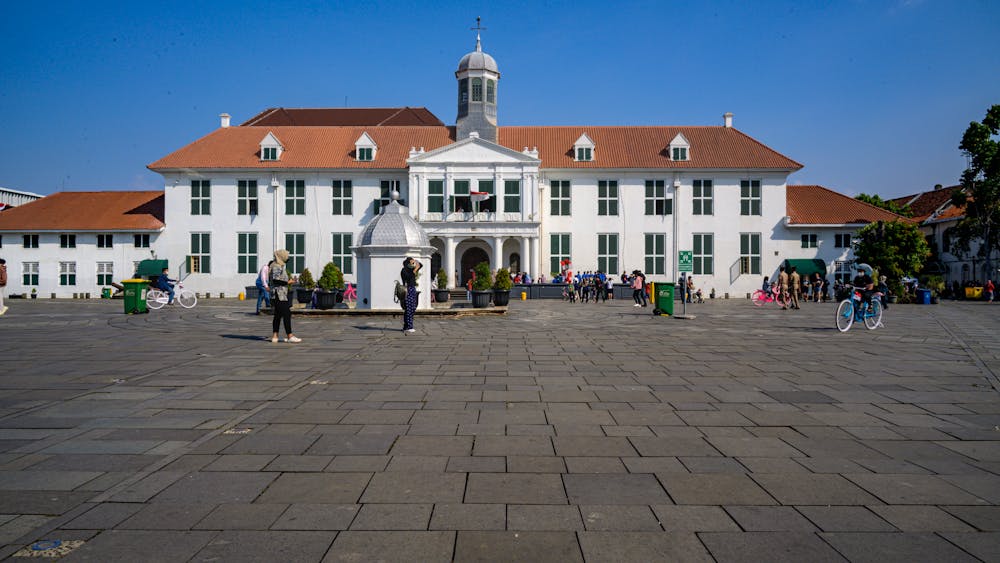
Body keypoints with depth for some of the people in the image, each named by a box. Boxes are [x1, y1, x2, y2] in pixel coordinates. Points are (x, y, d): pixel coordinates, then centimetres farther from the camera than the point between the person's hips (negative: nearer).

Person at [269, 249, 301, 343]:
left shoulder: (280, 266, 17)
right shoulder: (276, 267, -13)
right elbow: (275, 279, -25)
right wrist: (287, 282, -17)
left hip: (282, 294, 10)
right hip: (279, 294, -10)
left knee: (278, 315, 10)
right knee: (287, 314, -11)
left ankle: (274, 336, 11)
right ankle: (290, 336, -12)